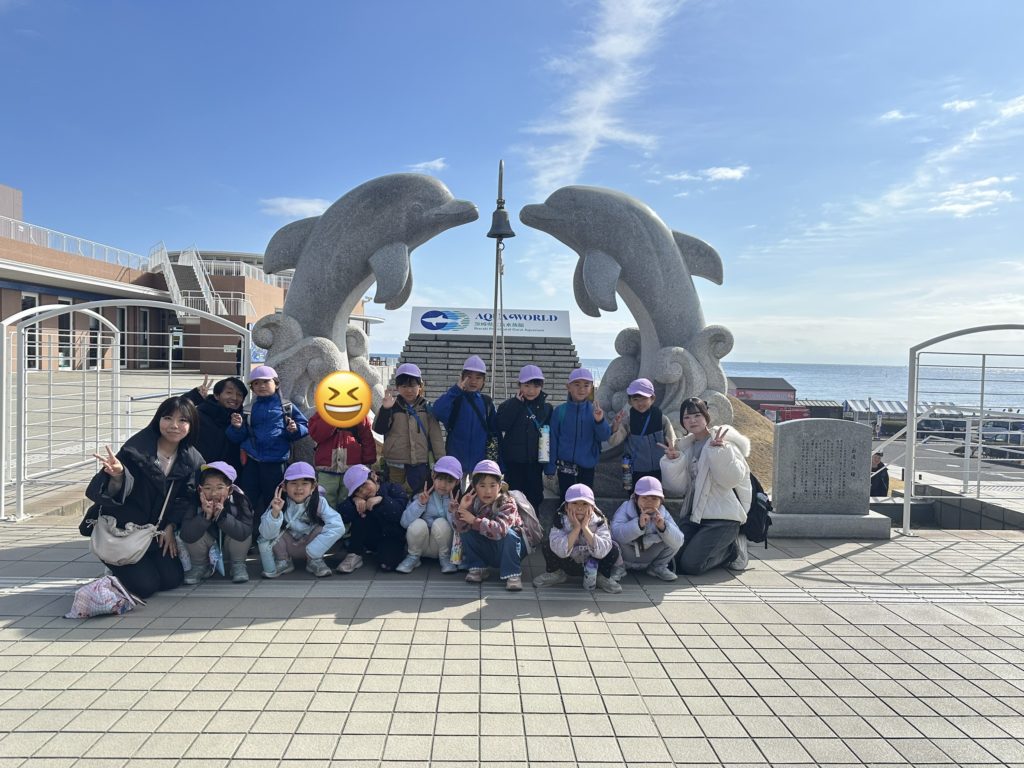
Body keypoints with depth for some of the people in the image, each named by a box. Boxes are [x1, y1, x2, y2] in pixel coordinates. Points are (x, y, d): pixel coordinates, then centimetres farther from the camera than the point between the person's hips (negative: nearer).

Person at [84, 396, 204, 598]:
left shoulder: (192, 460, -3)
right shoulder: (137, 448, -19)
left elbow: (185, 498, 4)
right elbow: (118, 491, -25)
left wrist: (170, 527, -8)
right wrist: (118, 475, -47)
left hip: (157, 532, 5)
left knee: (173, 579, -7)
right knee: (145, 585, -14)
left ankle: (144, 562, 24)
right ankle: (115, 565, 17)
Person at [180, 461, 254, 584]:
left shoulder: (239, 500, -27)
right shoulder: (196, 502, -24)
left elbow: (245, 532, -36)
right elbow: (186, 536, -30)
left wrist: (222, 515, -45)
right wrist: (206, 516, -42)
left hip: (230, 545, -2)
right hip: (207, 547, 2)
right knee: (194, 531, -26)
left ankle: (238, 565, -2)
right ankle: (200, 566, 3)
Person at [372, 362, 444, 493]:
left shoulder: (427, 408, 5)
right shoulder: (392, 406, 2)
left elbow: (435, 436, 4)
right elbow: (379, 429, -7)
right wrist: (384, 409, -23)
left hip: (420, 464, 1)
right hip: (395, 464, -1)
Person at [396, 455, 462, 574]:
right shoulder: (422, 495, -9)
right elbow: (404, 523, -15)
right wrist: (419, 504, -25)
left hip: (441, 545, 0)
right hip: (421, 545, 0)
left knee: (440, 523, -28)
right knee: (418, 524, -29)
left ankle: (445, 558, -2)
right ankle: (413, 557, -1)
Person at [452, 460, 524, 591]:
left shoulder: (507, 504, -23)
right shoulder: (473, 502, -9)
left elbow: (500, 529, -41)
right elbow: (461, 528, -19)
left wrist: (474, 520, -34)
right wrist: (461, 508, -35)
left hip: (509, 548, -4)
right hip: (487, 553, 4)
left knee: (508, 534, -33)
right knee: (466, 531, -16)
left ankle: (512, 574, -19)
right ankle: (478, 568, -3)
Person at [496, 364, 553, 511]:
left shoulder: (546, 408, 3)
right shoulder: (510, 405, -4)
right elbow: (501, 425, -19)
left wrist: (549, 461, 1)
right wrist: (517, 404, -19)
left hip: (536, 461, 2)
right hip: (514, 460, -2)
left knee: (534, 496, 10)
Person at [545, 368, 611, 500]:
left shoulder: (595, 411, -4)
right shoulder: (560, 411, -6)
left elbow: (605, 436, -11)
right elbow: (553, 439, -2)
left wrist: (600, 421, -32)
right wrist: (550, 467, -1)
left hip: (587, 465, 1)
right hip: (565, 465, -1)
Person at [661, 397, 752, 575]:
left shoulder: (724, 441, -4)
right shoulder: (686, 447, 12)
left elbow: (732, 479, -18)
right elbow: (679, 487, 4)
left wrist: (720, 451, -28)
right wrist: (672, 461, -10)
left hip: (722, 517, -6)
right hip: (693, 515, 6)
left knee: (691, 564, -17)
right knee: (673, 561, -7)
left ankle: (733, 549, 9)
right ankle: (721, 549, 15)